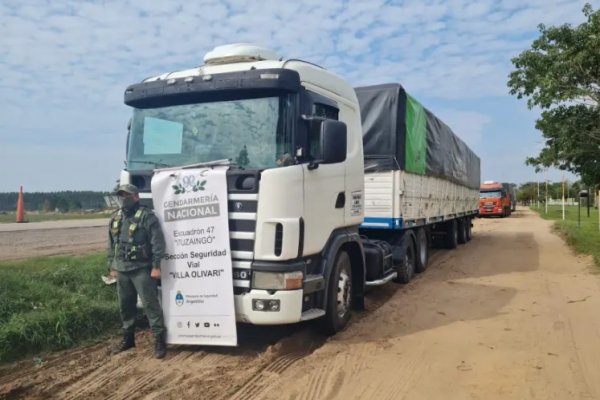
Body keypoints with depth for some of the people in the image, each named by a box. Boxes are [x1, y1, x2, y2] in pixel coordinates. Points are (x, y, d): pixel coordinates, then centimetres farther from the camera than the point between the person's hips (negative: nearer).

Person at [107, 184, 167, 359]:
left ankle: (159, 340, 3)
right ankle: (128, 338, 31)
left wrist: (156, 266, -18)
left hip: (142, 269, -7)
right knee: (125, 305, 16)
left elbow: (158, 242, -14)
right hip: (122, 270, 7)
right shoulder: (115, 218, 12)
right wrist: (112, 266, 16)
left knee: (150, 304, -4)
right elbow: (111, 245, 19)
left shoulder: (146, 216, -11)